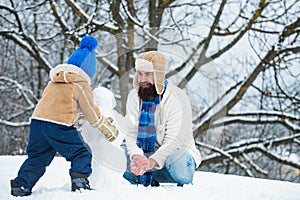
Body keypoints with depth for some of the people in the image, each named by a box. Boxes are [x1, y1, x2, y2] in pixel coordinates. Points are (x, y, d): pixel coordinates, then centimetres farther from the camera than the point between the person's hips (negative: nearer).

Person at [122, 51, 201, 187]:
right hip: (145, 155, 4)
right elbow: (131, 133, -6)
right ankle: (150, 181, 2)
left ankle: (185, 185, -2)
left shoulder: (177, 99, -16)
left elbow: (175, 141, -21)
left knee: (178, 162, -39)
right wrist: (136, 156, -29)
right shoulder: (134, 96, 0)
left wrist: (152, 162, -37)